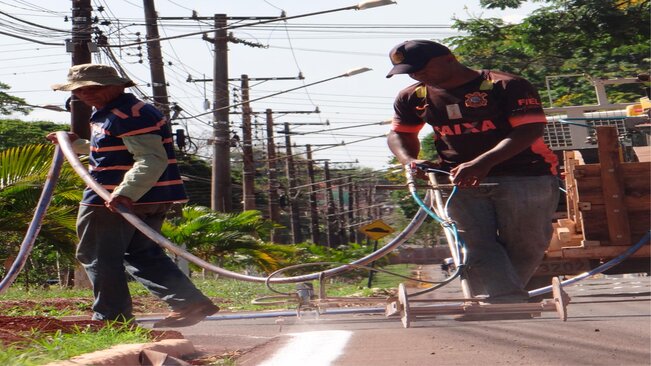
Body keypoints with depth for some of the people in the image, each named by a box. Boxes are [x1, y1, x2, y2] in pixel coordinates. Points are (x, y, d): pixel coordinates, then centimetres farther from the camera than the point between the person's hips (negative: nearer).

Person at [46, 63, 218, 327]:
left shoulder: (129, 115, -18)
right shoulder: (109, 114, 19)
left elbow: (151, 160, -28)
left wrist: (125, 193, -39)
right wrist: (76, 144, 37)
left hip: (115, 201, -11)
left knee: (98, 257, 2)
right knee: (143, 255, 15)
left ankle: (112, 318, 8)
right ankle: (191, 302, 6)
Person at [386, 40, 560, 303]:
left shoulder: (507, 86, -8)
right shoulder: (413, 97, 9)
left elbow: (530, 129, -16)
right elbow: (400, 133, 23)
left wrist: (482, 162, -29)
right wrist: (409, 160, -2)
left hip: (523, 177, -3)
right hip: (459, 179, 3)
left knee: (526, 247, -2)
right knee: (477, 247, -14)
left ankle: (503, 298, 19)